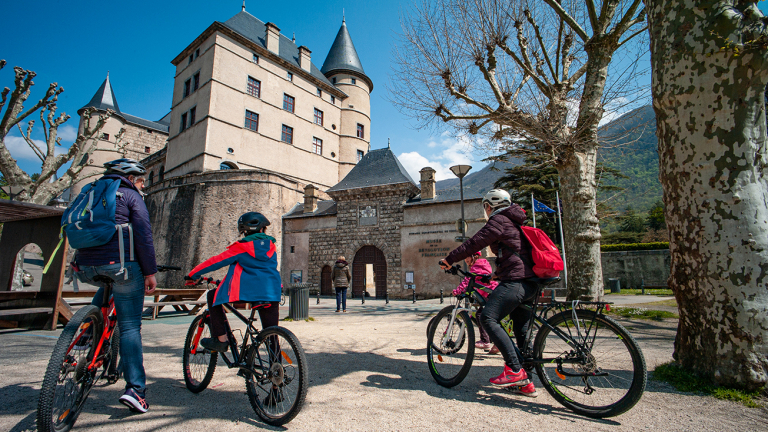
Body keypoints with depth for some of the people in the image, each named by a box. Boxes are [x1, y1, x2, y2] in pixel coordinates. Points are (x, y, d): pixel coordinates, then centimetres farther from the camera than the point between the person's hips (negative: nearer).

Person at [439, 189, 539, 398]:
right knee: (521, 329, 11)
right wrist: (500, 271, 42)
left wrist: (449, 259, -4)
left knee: (488, 318, -15)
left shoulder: (499, 221, -6)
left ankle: (514, 370, -16)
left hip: (515, 281, -10)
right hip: (530, 283, 10)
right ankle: (525, 383, 16)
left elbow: (475, 243, -12)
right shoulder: (514, 223, 24)